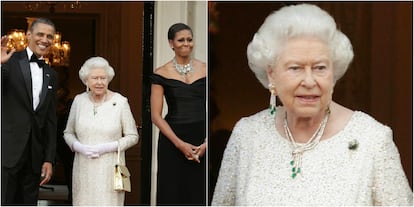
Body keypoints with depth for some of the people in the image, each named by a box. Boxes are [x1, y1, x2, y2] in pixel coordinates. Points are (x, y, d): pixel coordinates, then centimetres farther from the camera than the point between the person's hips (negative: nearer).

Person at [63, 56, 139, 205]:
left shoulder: (120, 102, -5)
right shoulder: (79, 100, 5)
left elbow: (133, 136, 0)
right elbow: (68, 133, 14)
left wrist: (108, 147, -13)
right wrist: (78, 146, -6)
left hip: (110, 169, -3)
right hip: (84, 169, 3)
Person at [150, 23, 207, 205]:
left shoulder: (204, 69, 4)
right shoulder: (162, 74, -1)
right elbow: (156, 116, -4)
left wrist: (206, 143, -9)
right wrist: (180, 144, -13)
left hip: (202, 142, 2)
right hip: (173, 141, -1)